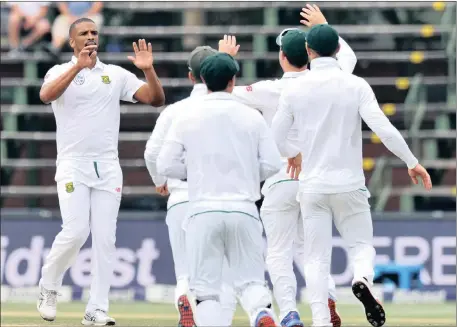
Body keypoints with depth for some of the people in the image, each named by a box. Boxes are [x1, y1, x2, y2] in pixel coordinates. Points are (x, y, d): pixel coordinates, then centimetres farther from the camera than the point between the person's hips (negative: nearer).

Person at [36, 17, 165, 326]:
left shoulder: (116, 75, 11)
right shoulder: (61, 72, 3)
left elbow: (156, 98, 4)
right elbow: (47, 95, -21)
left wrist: (148, 69, -13)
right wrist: (79, 66, -30)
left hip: (108, 167, 3)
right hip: (73, 165, -3)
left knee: (105, 238, -3)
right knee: (75, 231, -15)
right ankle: (48, 287, 9)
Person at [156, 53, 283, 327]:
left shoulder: (187, 118, 3)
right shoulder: (251, 117, 4)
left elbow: (165, 165, 1)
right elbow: (273, 164, 1)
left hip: (203, 211, -1)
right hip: (243, 210, 1)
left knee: (205, 287, 4)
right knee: (251, 280, 7)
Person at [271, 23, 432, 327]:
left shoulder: (295, 89, -1)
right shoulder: (355, 85, -6)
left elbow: (276, 137, 6)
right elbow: (384, 129, -13)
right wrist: (413, 162, -3)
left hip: (313, 186, 1)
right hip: (350, 185, -1)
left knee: (317, 257, 6)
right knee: (361, 244, 12)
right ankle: (363, 279, -21)